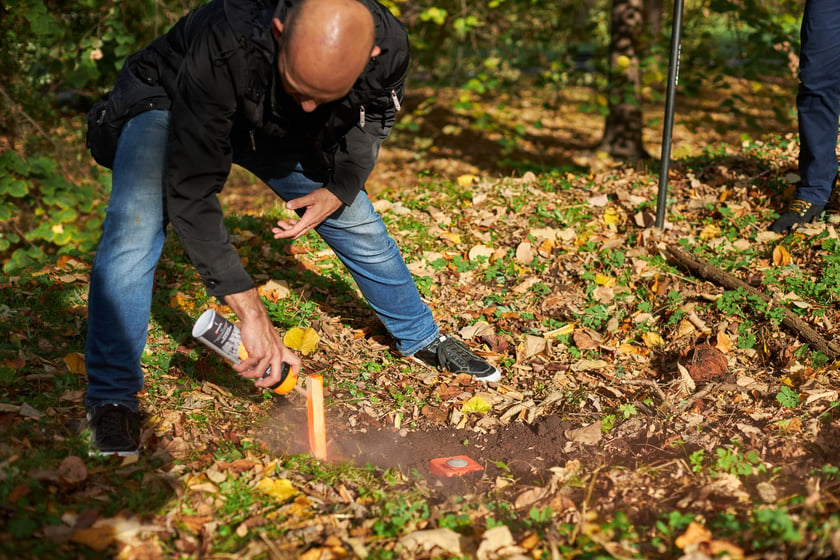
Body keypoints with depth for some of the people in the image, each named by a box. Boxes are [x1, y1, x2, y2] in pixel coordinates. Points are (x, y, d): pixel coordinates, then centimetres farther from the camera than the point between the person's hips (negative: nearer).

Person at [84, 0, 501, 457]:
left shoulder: (388, 45, -31)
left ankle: (421, 338, 32)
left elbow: (374, 115, -4)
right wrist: (249, 311, -45)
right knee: (135, 228, -28)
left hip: (279, 126, 4)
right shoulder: (224, 47, -45)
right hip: (168, 105, -3)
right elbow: (190, 190, -41)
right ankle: (111, 399, -14)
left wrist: (341, 188, -18)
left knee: (359, 225, 6)